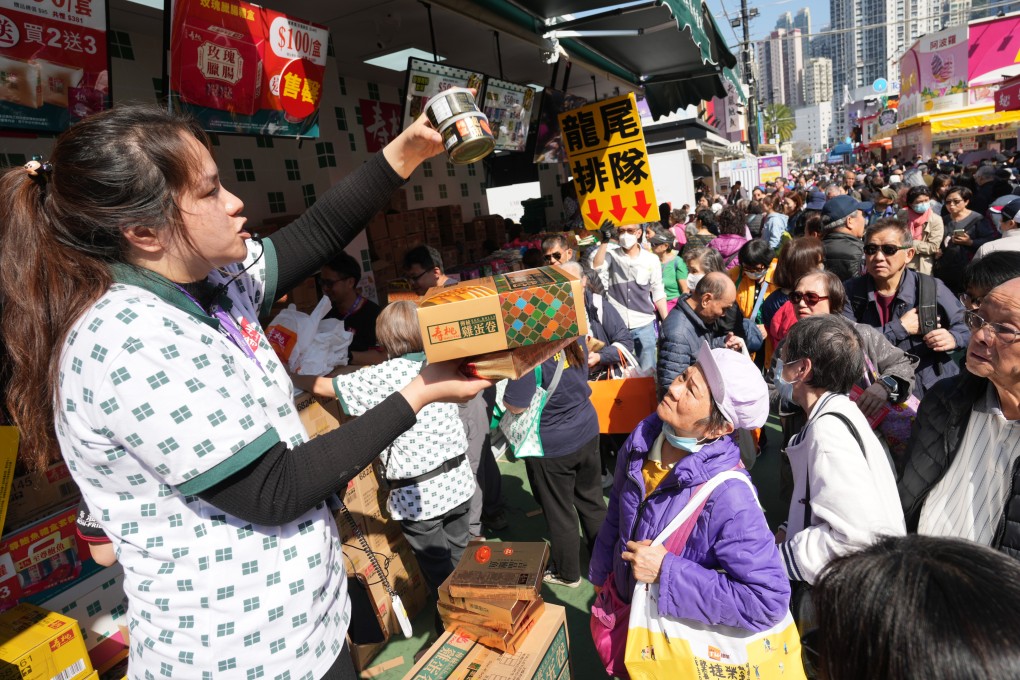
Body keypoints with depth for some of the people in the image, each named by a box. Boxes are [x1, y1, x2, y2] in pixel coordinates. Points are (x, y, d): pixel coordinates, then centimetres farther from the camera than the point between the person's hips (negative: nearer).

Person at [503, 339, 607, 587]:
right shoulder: (575, 339, -5)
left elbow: (515, 405, -24)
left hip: (551, 447, -6)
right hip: (586, 431, 6)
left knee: (560, 513, 14)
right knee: (592, 500, 23)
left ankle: (567, 573, 34)